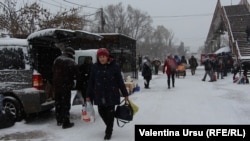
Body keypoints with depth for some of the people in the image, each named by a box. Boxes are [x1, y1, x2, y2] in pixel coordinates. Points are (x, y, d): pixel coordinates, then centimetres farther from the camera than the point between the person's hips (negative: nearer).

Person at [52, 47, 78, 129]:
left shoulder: (57, 60, 10)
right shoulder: (71, 61, -11)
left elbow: (53, 72, 12)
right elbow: (76, 74, -11)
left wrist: (55, 82, 14)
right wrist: (71, 78, 8)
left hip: (56, 85, 6)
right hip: (66, 85, -6)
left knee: (58, 103, 17)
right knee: (66, 104, -1)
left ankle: (59, 120, 28)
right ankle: (65, 123, 2)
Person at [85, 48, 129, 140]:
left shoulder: (114, 66, -7)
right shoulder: (95, 67, -1)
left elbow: (120, 81, -3)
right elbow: (91, 82, 3)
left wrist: (125, 94, 0)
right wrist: (88, 95, 4)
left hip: (112, 94, -3)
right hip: (99, 95, 3)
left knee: (110, 113, 5)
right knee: (101, 112, 12)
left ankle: (109, 131, 22)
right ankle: (109, 126, 39)